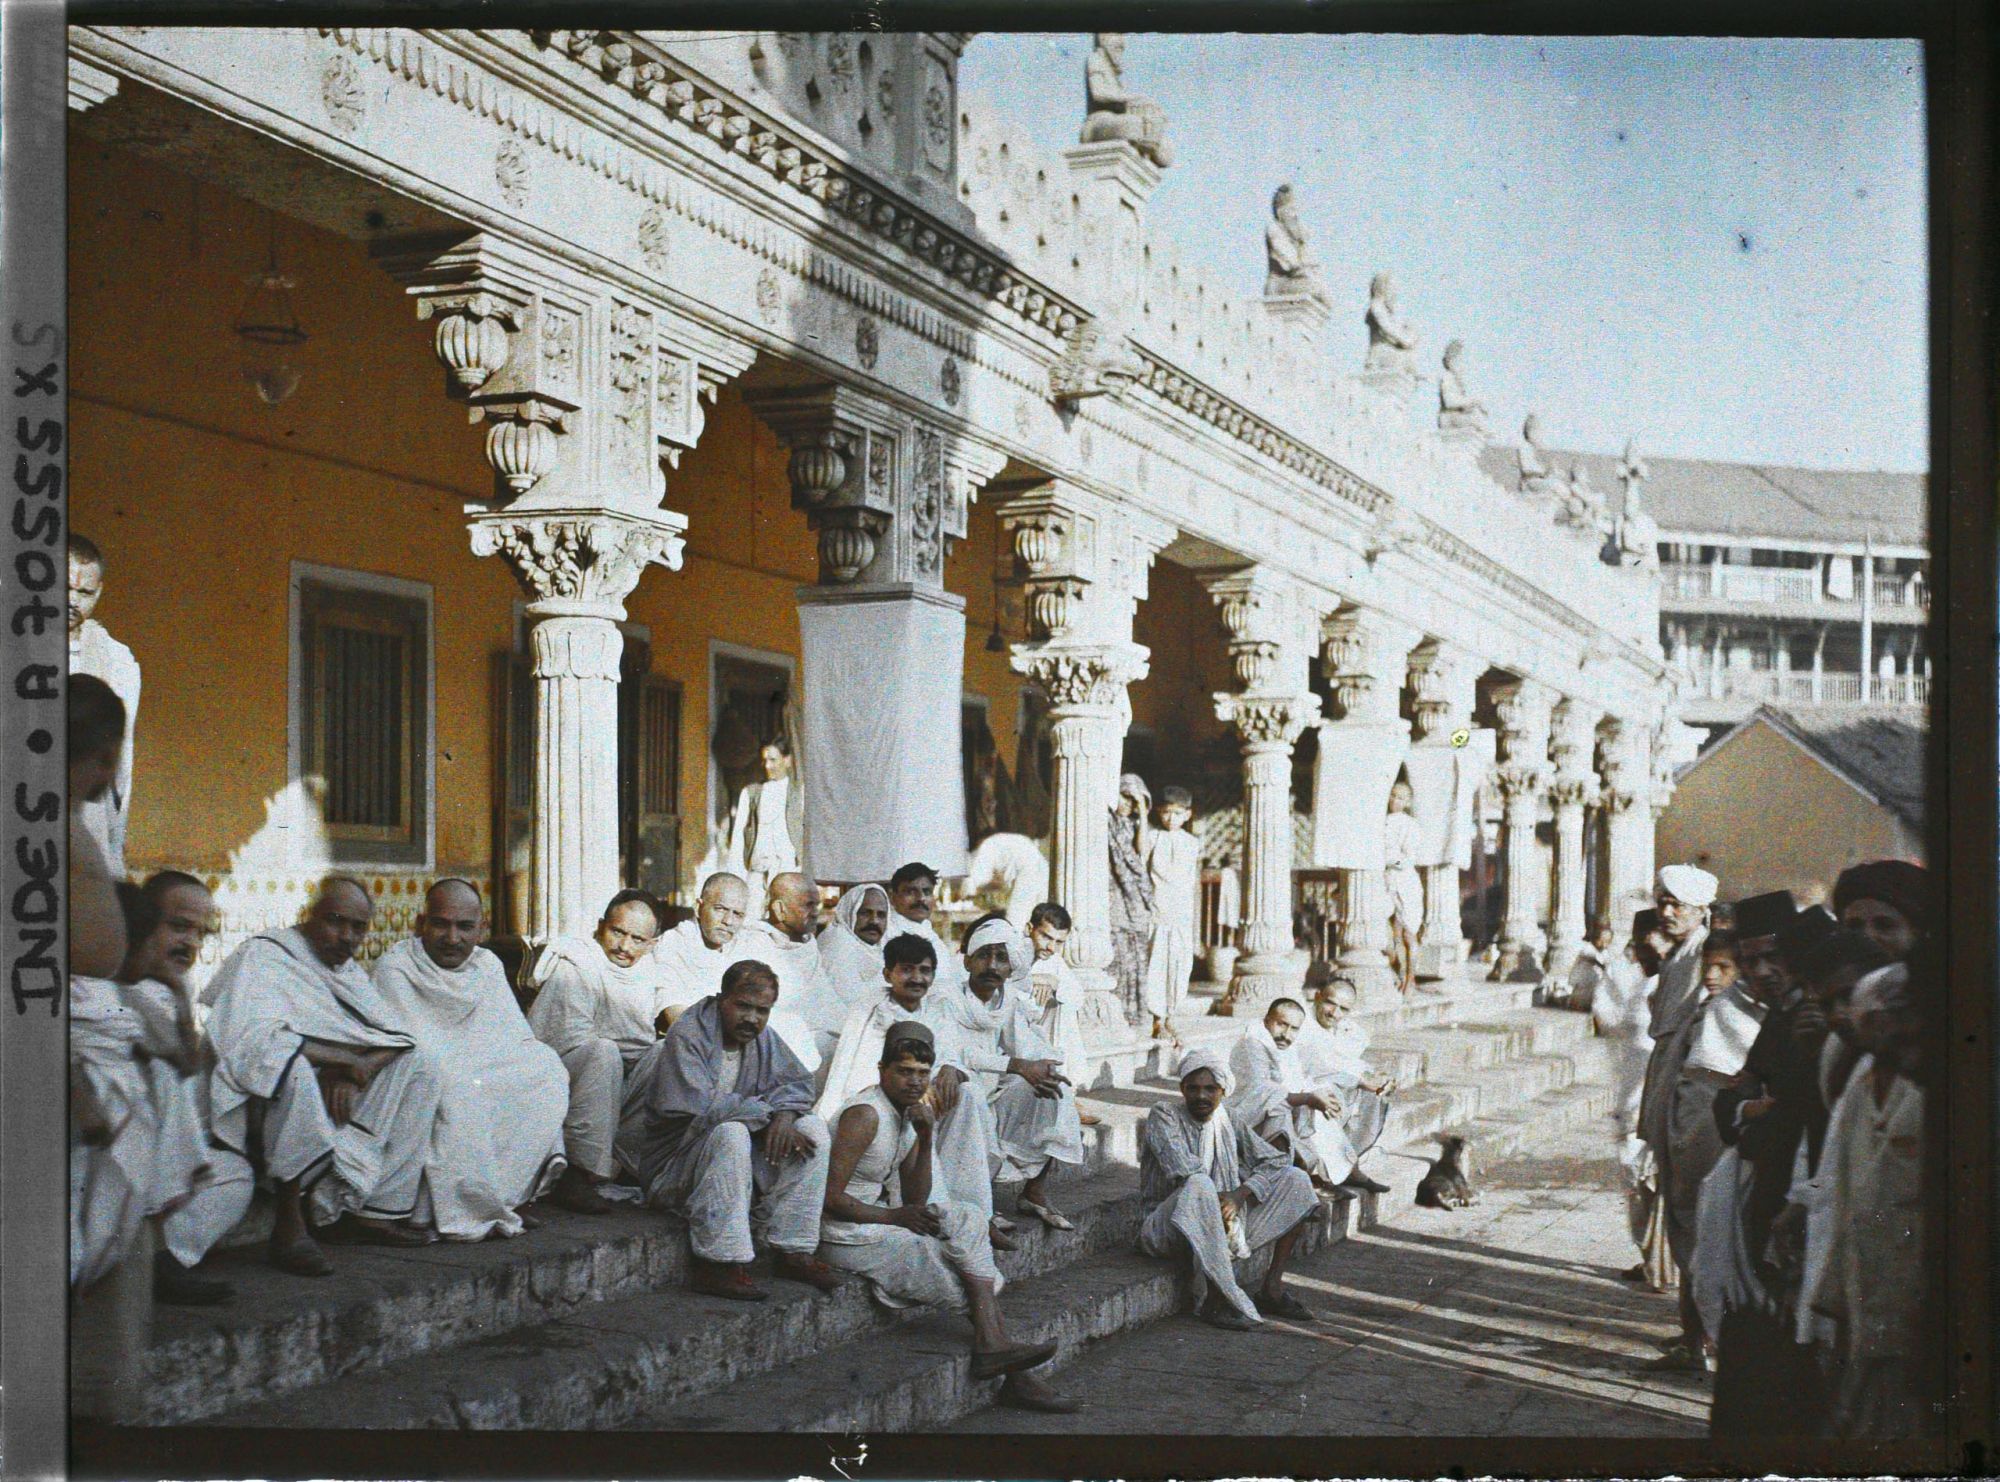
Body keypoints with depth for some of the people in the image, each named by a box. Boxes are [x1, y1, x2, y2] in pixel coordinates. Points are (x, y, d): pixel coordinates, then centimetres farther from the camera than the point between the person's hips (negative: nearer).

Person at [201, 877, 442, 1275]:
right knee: (293, 1066, -38)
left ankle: (372, 1211, -8)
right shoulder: (264, 955, -9)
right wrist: (350, 1060, -23)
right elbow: (257, 1038, -26)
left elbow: (398, 1037, 4)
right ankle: (290, 1222, -33)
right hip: (260, 1101, -8)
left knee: (417, 1066, -3)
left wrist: (353, 1072, -18)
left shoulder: (349, 970, 15)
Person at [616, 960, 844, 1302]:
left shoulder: (761, 1037, 6)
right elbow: (698, 1107, -28)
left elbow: (799, 1082, 8)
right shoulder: (687, 1036, -17)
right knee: (730, 1133, -36)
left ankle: (793, 1252, -8)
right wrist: (766, 1113, -22)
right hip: (671, 1160, -7)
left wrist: (783, 1115, -15)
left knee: (812, 1127, -8)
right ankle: (719, 1264, -35)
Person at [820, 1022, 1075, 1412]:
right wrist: (894, 1216, -13)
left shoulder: (908, 1114, 10)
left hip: (879, 1221, 8)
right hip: (848, 1237, -8)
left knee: (964, 1219, -6)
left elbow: (915, 1201, 6)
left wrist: (926, 1141, -5)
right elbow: (830, 1198, -21)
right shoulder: (865, 1114, -17)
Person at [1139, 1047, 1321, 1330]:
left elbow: (1277, 1160, 4)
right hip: (1168, 1229, -6)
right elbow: (1182, 1168, -22)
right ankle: (1218, 1299, -32)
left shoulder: (1228, 1122, 9)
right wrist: (1221, 1197, -17)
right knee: (1199, 1184, -39)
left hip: (1222, 1227, 6)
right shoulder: (1164, 1114, -7)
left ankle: (1272, 1289, -3)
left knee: (1296, 1179, -3)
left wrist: (1241, 1193, -12)